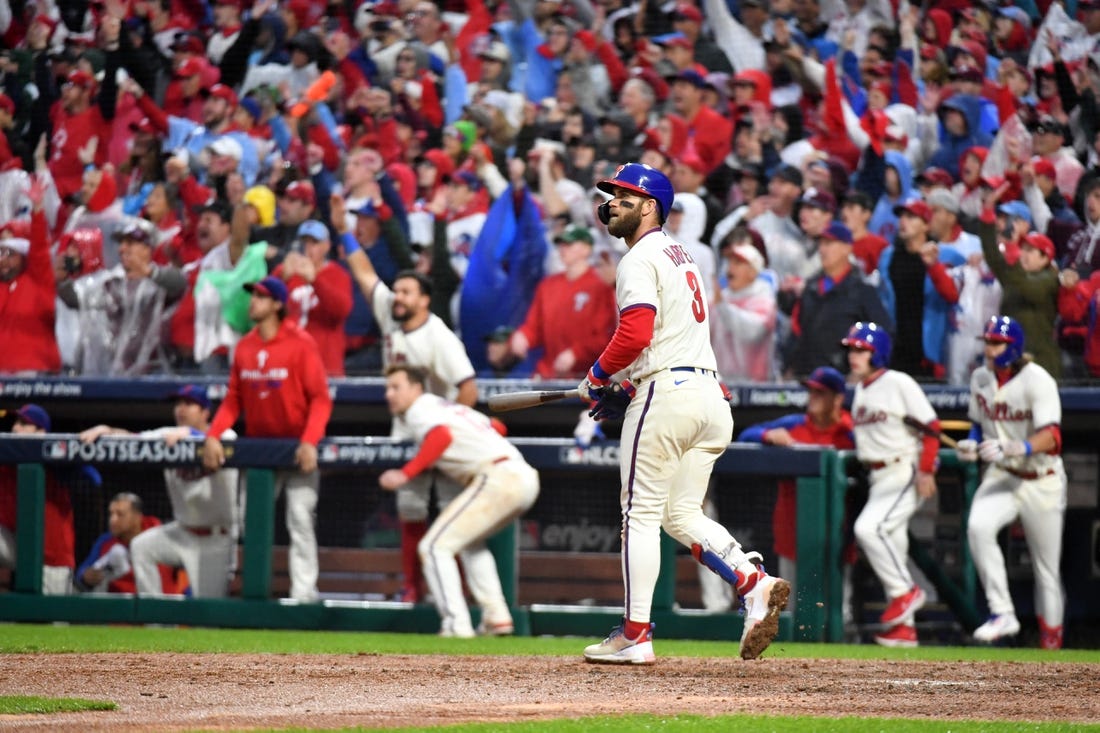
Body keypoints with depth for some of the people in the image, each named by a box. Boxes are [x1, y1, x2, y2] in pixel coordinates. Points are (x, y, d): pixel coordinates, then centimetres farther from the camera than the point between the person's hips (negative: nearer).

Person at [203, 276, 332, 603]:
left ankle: (304, 592, -9)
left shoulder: (301, 343, -10)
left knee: (300, 518, -9)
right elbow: (233, 400, 9)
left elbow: (320, 398, -13)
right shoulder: (244, 346, 6)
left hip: (297, 449, -6)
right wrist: (213, 435, -6)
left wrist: (310, 441, -26)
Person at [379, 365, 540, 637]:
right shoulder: (448, 408, 27)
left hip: (496, 478, -9)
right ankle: (497, 617, 19)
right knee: (471, 542, 30)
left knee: (435, 546, -8)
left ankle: (456, 624, -18)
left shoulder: (420, 409, 1)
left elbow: (441, 436, -21)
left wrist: (405, 473, -24)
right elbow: (498, 426, 34)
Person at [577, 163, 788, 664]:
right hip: (710, 394, 9)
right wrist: (624, 390, 20)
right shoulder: (681, 256, 23)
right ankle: (755, 583, -10)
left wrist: (597, 378, -4)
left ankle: (635, 636, -1)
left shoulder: (640, 261, -8)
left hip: (666, 394, -9)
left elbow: (635, 335, -20)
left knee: (641, 513, -2)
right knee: (681, 515, 11)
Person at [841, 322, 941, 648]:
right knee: (891, 546, 7)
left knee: (869, 527, -23)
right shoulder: (860, 390, 14)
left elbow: (930, 426, -13)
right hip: (878, 476, 9)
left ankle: (904, 591, -8)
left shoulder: (899, 384, -10)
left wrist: (926, 471, -19)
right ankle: (903, 627, 11)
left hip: (905, 471, -9)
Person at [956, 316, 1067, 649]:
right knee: (978, 527, -27)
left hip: (1041, 481, -4)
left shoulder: (1038, 381, -18)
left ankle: (1051, 642, 18)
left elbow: (1050, 437, -29)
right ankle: (1002, 613, -25)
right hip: (1001, 476, 4)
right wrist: (972, 444, -5)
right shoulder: (980, 378, 2)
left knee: (1047, 570, 3)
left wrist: (1013, 448, -46)